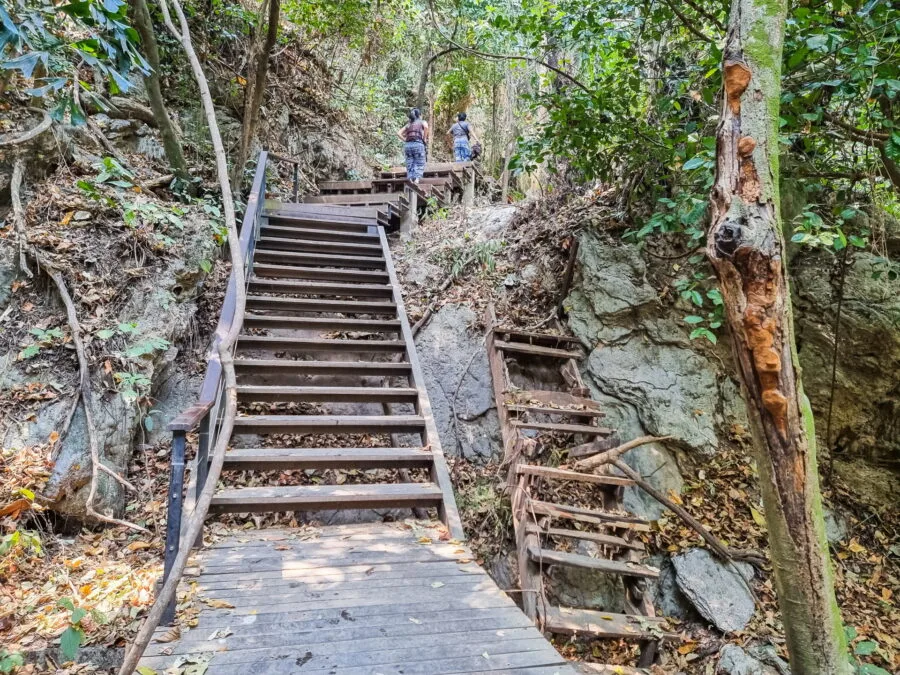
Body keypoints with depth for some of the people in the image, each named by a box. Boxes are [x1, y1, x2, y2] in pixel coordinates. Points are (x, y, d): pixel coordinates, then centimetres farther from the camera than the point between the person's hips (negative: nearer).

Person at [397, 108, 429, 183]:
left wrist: (405, 140, 13)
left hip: (408, 145, 4)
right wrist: (424, 139, -4)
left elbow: (399, 133, 13)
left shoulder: (408, 124, 24)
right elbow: (426, 127, -12)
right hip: (418, 144, -4)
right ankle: (416, 179, -25)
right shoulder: (422, 122, 13)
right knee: (419, 165, -3)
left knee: (409, 166, 5)